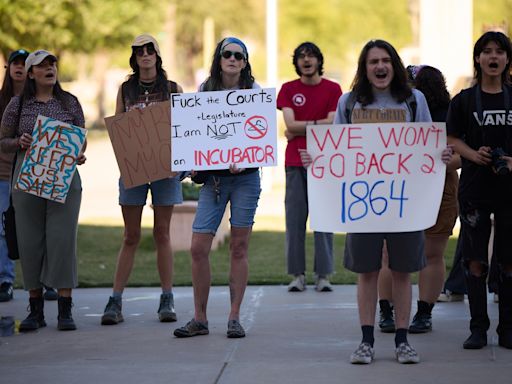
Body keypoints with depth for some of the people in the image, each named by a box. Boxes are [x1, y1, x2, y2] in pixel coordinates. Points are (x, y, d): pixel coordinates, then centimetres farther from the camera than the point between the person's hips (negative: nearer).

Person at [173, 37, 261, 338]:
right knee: (198, 248, -4)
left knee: (239, 247, 3)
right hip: (212, 176, 2)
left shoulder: (253, 91, 1)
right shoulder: (205, 90, 9)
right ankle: (200, 319, 7)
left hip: (246, 175, -2)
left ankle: (235, 318, 10)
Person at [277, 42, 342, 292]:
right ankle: (297, 274, 4)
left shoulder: (332, 89, 5)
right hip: (295, 162, 1)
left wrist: (299, 129, -5)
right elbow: (290, 125, -2)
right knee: (295, 217, 0)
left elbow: (333, 125, -5)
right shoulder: (288, 89, 9)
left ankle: (323, 274, 3)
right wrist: (317, 123, -6)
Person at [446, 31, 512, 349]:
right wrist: (475, 155, -15)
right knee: (475, 261, 0)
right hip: (475, 189, -1)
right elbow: (453, 140, 3)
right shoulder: (464, 100, 4)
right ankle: (478, 328, 7)